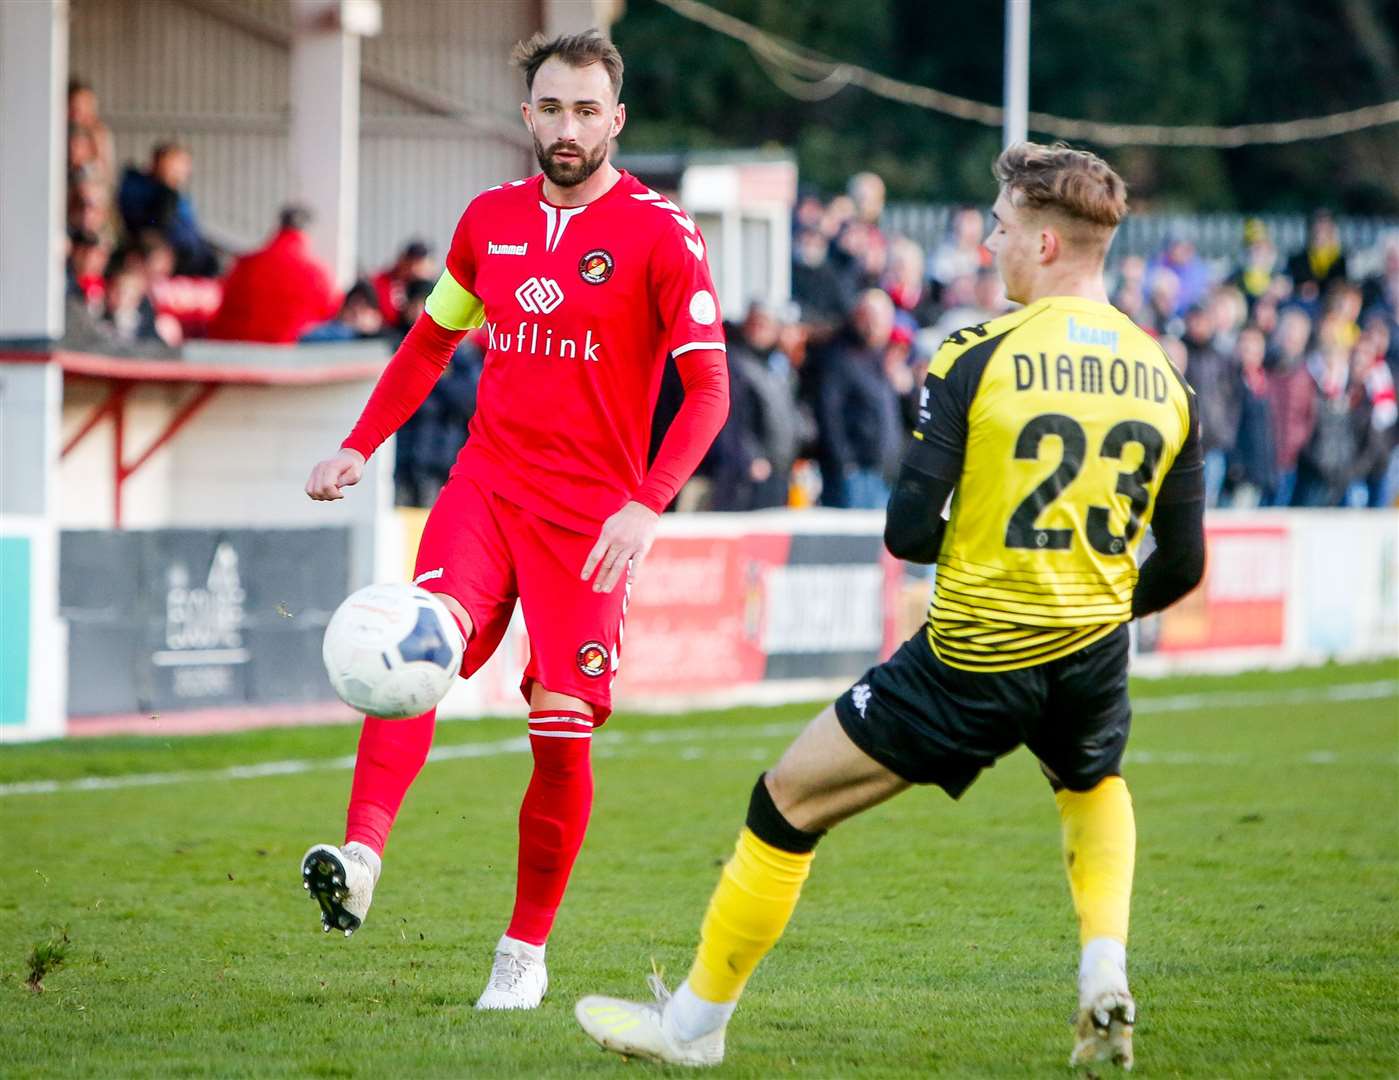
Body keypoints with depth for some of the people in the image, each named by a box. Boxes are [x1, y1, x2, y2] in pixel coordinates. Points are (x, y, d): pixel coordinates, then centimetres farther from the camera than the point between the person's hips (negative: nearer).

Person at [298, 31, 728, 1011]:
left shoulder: (661, 232, -5)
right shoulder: (491, 219, 9)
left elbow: (708, 387, -11)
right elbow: (432, 342, 24)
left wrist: (648, 504, -24)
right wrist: (360, 447, 14)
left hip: (591, 516, -3)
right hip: (485, 484, 3)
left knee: (561, 732, -5)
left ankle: (526, 950, 12)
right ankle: (360, 857, -39)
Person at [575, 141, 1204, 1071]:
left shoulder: (978, 358, -11)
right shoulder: (1164, 378, 3)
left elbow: (909, 531, -12)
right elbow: (1181, 565, 7)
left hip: (971, 662, -5)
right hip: (1092, 659, 5)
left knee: (787, 805, 10)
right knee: (1096, 786, 37)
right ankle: (1106, 969, 14)